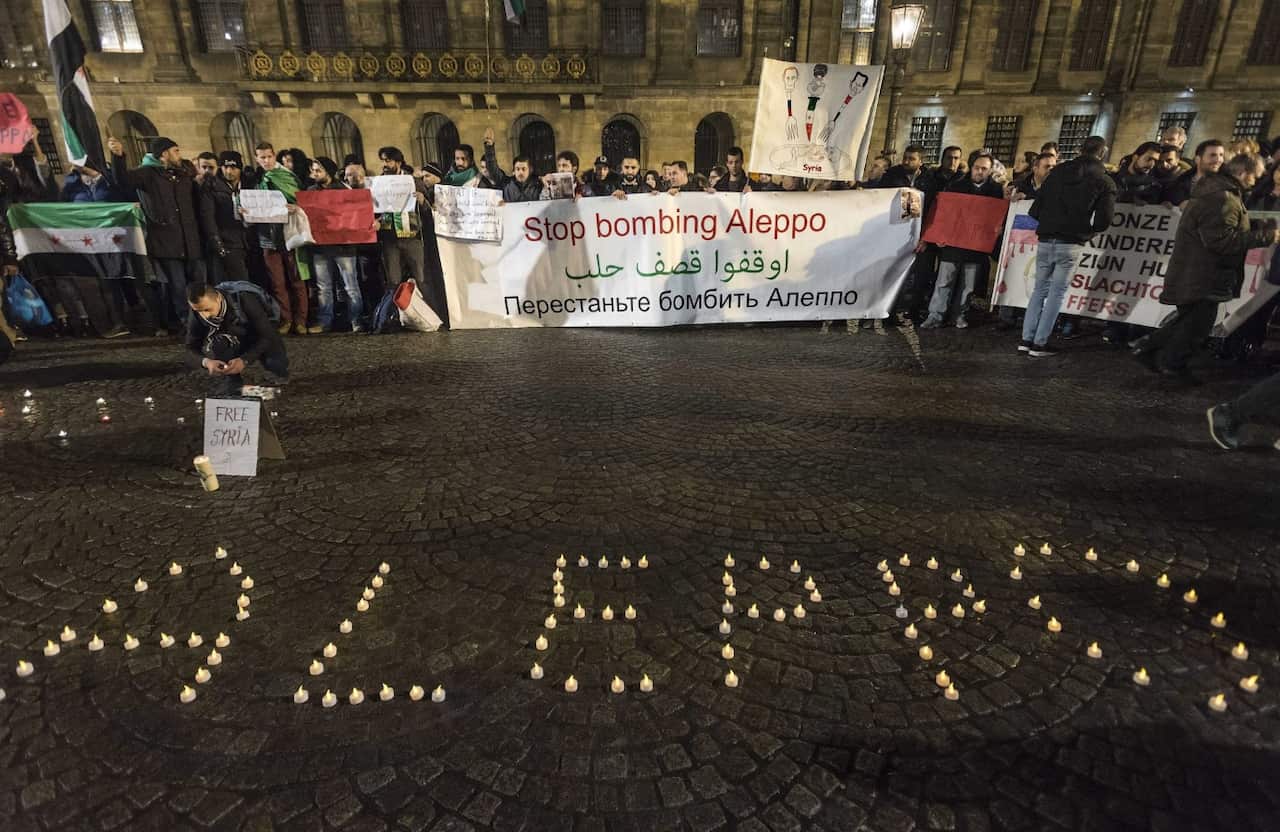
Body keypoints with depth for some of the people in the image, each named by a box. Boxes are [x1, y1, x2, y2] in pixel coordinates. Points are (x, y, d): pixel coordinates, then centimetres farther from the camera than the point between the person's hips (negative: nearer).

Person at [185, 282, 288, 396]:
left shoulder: (245, 301, -33)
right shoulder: (197, 317, -22)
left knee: (275, 363, -29)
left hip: (262, 342, -2)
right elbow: (191, 352, -19)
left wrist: (245, 360, -45)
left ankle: (279, 368, 9)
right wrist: (205, 362, -44)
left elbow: (267, 336, -31)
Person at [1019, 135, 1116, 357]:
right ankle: (1039, 344, 3)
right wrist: (1086, 230, 16)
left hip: (1045, 240, 3)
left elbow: (1035, 209, 6)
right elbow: (1103, 221, -3)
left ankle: (1027, 339, 9)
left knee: (1039, 290, 12)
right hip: (1071, 244, -3)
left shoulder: (1058, 171, 9)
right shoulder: (1105, 181, 1)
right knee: (1057, 293, 4)